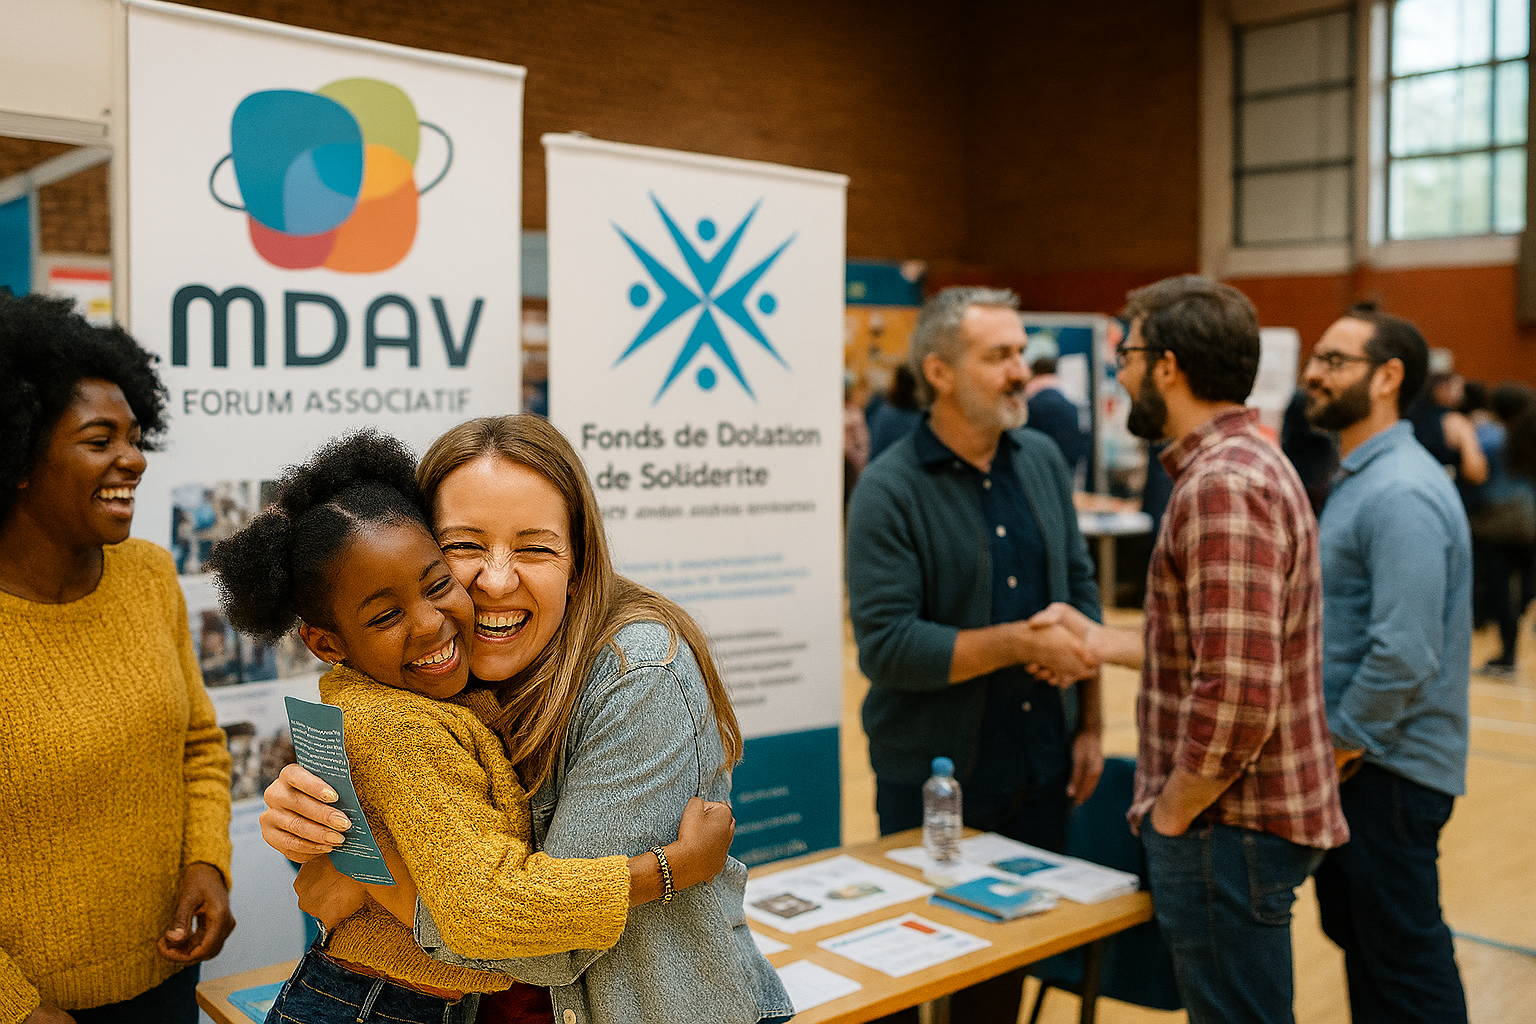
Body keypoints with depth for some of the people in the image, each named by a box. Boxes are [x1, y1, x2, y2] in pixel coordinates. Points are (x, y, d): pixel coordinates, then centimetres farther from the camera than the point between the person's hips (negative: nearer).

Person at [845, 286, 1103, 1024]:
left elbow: (1080, 592, 11)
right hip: (935, 775, -5)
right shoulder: (889, 490, -15)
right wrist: (1023, 641, -20)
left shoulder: (1042, 460, 4)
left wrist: (1089, 725, 7)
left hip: (1042, 768, 5)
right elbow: (886, 646, -22)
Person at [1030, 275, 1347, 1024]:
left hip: (1229, 830, -10)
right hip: (1247, 819, 10)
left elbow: (1238, 693, -29)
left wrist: (1172, 814, -16)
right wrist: (1103, 643, 14)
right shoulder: (1248, 460, 12)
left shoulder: (1222, 486, -22)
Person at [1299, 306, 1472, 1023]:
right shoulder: (1359, 478, 12)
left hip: (1387, 770, -10)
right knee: (1356, 936, 19)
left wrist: (1340, 742, -15)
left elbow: (1404, 653, -27)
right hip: (1353, 760, 10)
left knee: (1404, 962, 3)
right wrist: (1328, 737, 12)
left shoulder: (1402, 493, -21)